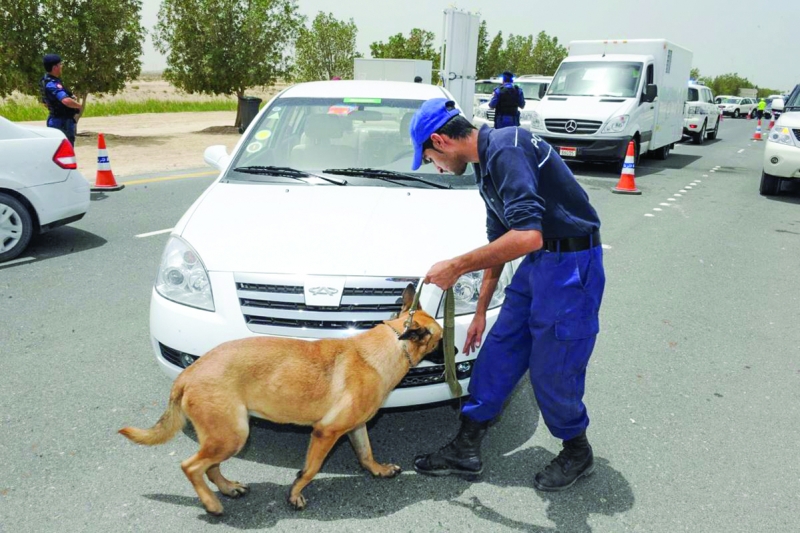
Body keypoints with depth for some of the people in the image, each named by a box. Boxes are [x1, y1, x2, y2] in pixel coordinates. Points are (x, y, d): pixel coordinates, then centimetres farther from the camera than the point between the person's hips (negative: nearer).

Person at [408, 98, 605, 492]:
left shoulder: (506, 149, -21)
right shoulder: (487, 163, 11)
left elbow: (527, 236, -33)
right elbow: (498, 240, 18)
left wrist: (456, 267, -23)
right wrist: (481, 310, 21)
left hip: (570, 265, -10)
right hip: (538, 262, 10)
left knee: (552, 370, 2)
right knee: (498, 353, 11)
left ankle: (577, 453, 29)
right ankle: (466, 449, 22)